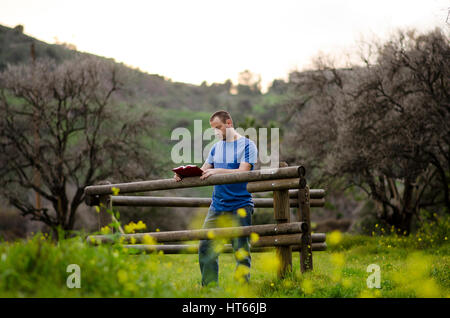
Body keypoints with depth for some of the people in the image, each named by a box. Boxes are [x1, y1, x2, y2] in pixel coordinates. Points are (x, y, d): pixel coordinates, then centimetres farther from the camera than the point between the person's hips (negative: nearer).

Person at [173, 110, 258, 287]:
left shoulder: (247, 145, -2)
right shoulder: (216, 148, 16)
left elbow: (243, 172, -15)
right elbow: (202, 173, 15)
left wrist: (218, 171, -24)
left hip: (240, 207, -6)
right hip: (217, 206, 6)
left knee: (241, 250, -6)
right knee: (205, 247, 0)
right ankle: (209, 287, 8)